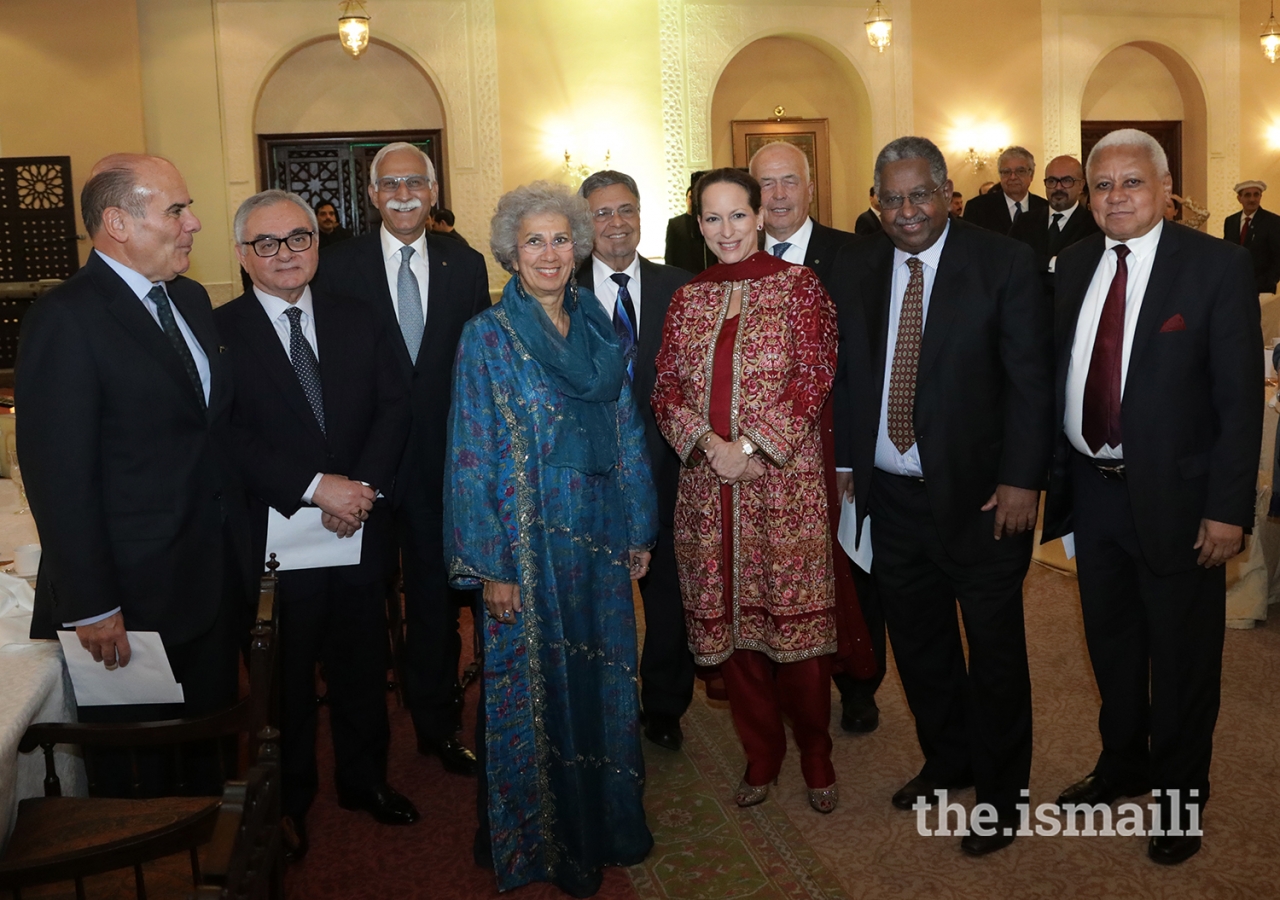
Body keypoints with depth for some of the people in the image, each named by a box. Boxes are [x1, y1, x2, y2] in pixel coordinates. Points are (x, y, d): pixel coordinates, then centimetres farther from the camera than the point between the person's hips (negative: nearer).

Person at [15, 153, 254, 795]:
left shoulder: (191, 300, 9)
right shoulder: (65, 320, -16)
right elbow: (59, 475, -19)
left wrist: (240, 543, 8)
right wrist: (91, 607, -18)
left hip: (217, 579, 7)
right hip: (135, 596, -7)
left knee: (211, 737, 22)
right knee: (138, 768, 12)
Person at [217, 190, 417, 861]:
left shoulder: (360, 321, 7)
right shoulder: (219, 332, -5)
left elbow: (394, 408, 1)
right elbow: (231, 438, -14)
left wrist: (363, 486, -14)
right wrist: (316, 488, -21)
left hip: (361, 533, 3)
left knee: (362, 668, 17)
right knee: (285, 679, 12)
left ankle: (365, 778, 38)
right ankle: (287, 801, 32)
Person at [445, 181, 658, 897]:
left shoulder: (600, 328, 6)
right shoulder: (488, 336, -8)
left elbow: (628, 432, 10)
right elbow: (473, 456, -10)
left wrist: (640, 530, 8)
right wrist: (491, 566, -13)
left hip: (601, 535, 5)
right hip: (530, 541, -4)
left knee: (604, 676, 15)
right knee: (537, 684, 7)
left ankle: (609, 820, 35)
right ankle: (549, 840, 27)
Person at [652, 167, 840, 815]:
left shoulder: (797, 286, 0)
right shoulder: (687, 299, 11)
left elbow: (813, 379, -7)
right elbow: (665, 390, 7)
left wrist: (752, 446, -14)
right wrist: (708, 444, -10)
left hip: (784, 479, -3)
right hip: (707, 484, 4)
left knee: (795, 614, 0)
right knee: (727, 618, 8)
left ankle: (815, 755, 22)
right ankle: (761, 754, 27)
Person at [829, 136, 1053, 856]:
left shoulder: (1005, 262, -8)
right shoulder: (857, 268, 5)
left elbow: (1031, 380, -10)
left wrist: (1021, 480, -14)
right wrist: (846, 462, 7)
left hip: (982, 497, -4)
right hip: (892, 495, 5)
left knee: (995, 648, 9)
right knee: (917, 640, 18)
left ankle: (1002, 792, 27)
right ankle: (947, 760, 40)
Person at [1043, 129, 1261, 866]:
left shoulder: (1218, 264, -11)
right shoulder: (1076, 263, 4)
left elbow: (1240, 396, -13)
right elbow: (1061, 370, 6)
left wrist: (1228, 508, -16)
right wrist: (1054, 470, 2)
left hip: (1174, 497, -5)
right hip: (1092, 490, 5)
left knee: (1181, 656, 11)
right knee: (1111, 642, 21)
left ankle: (1180, 795, 33)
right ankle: (1122, 764, 44)